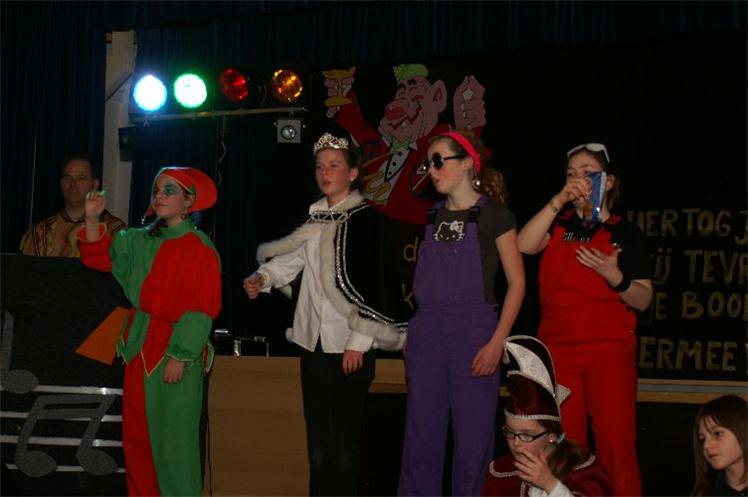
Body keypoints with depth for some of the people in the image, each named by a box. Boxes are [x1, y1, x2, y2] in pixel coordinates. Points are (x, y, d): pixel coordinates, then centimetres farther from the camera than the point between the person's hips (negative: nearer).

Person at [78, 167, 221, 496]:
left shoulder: (199, 248, -8)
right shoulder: (141, 241, 11)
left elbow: (201, 309, -12)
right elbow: (99, 257, 20)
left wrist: (181, 356, -17)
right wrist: (92, 219, 5)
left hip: (175, 353, -6)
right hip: (140, 349, 6)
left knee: (172, 438, -4)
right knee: (136, 435, 8)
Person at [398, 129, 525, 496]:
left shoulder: (493, 214, -3)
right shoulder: (434, 216, 14)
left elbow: (517, 283, -5)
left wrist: (497, 343, -13)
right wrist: (415, 334, 10)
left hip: (472, 332, -5)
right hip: (426, 334, 5)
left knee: (473, 436, 0)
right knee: (421, 436, 6)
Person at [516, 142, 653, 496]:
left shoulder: (626, 233, 7)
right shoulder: (558, 225, 12)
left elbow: (642, 300, 3)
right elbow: (524, 245, -10)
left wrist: (614, 276, -16)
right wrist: (559, 200, -16)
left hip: (610, 350, -2)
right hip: (557, 347, 2)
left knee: (616, 444, -9)